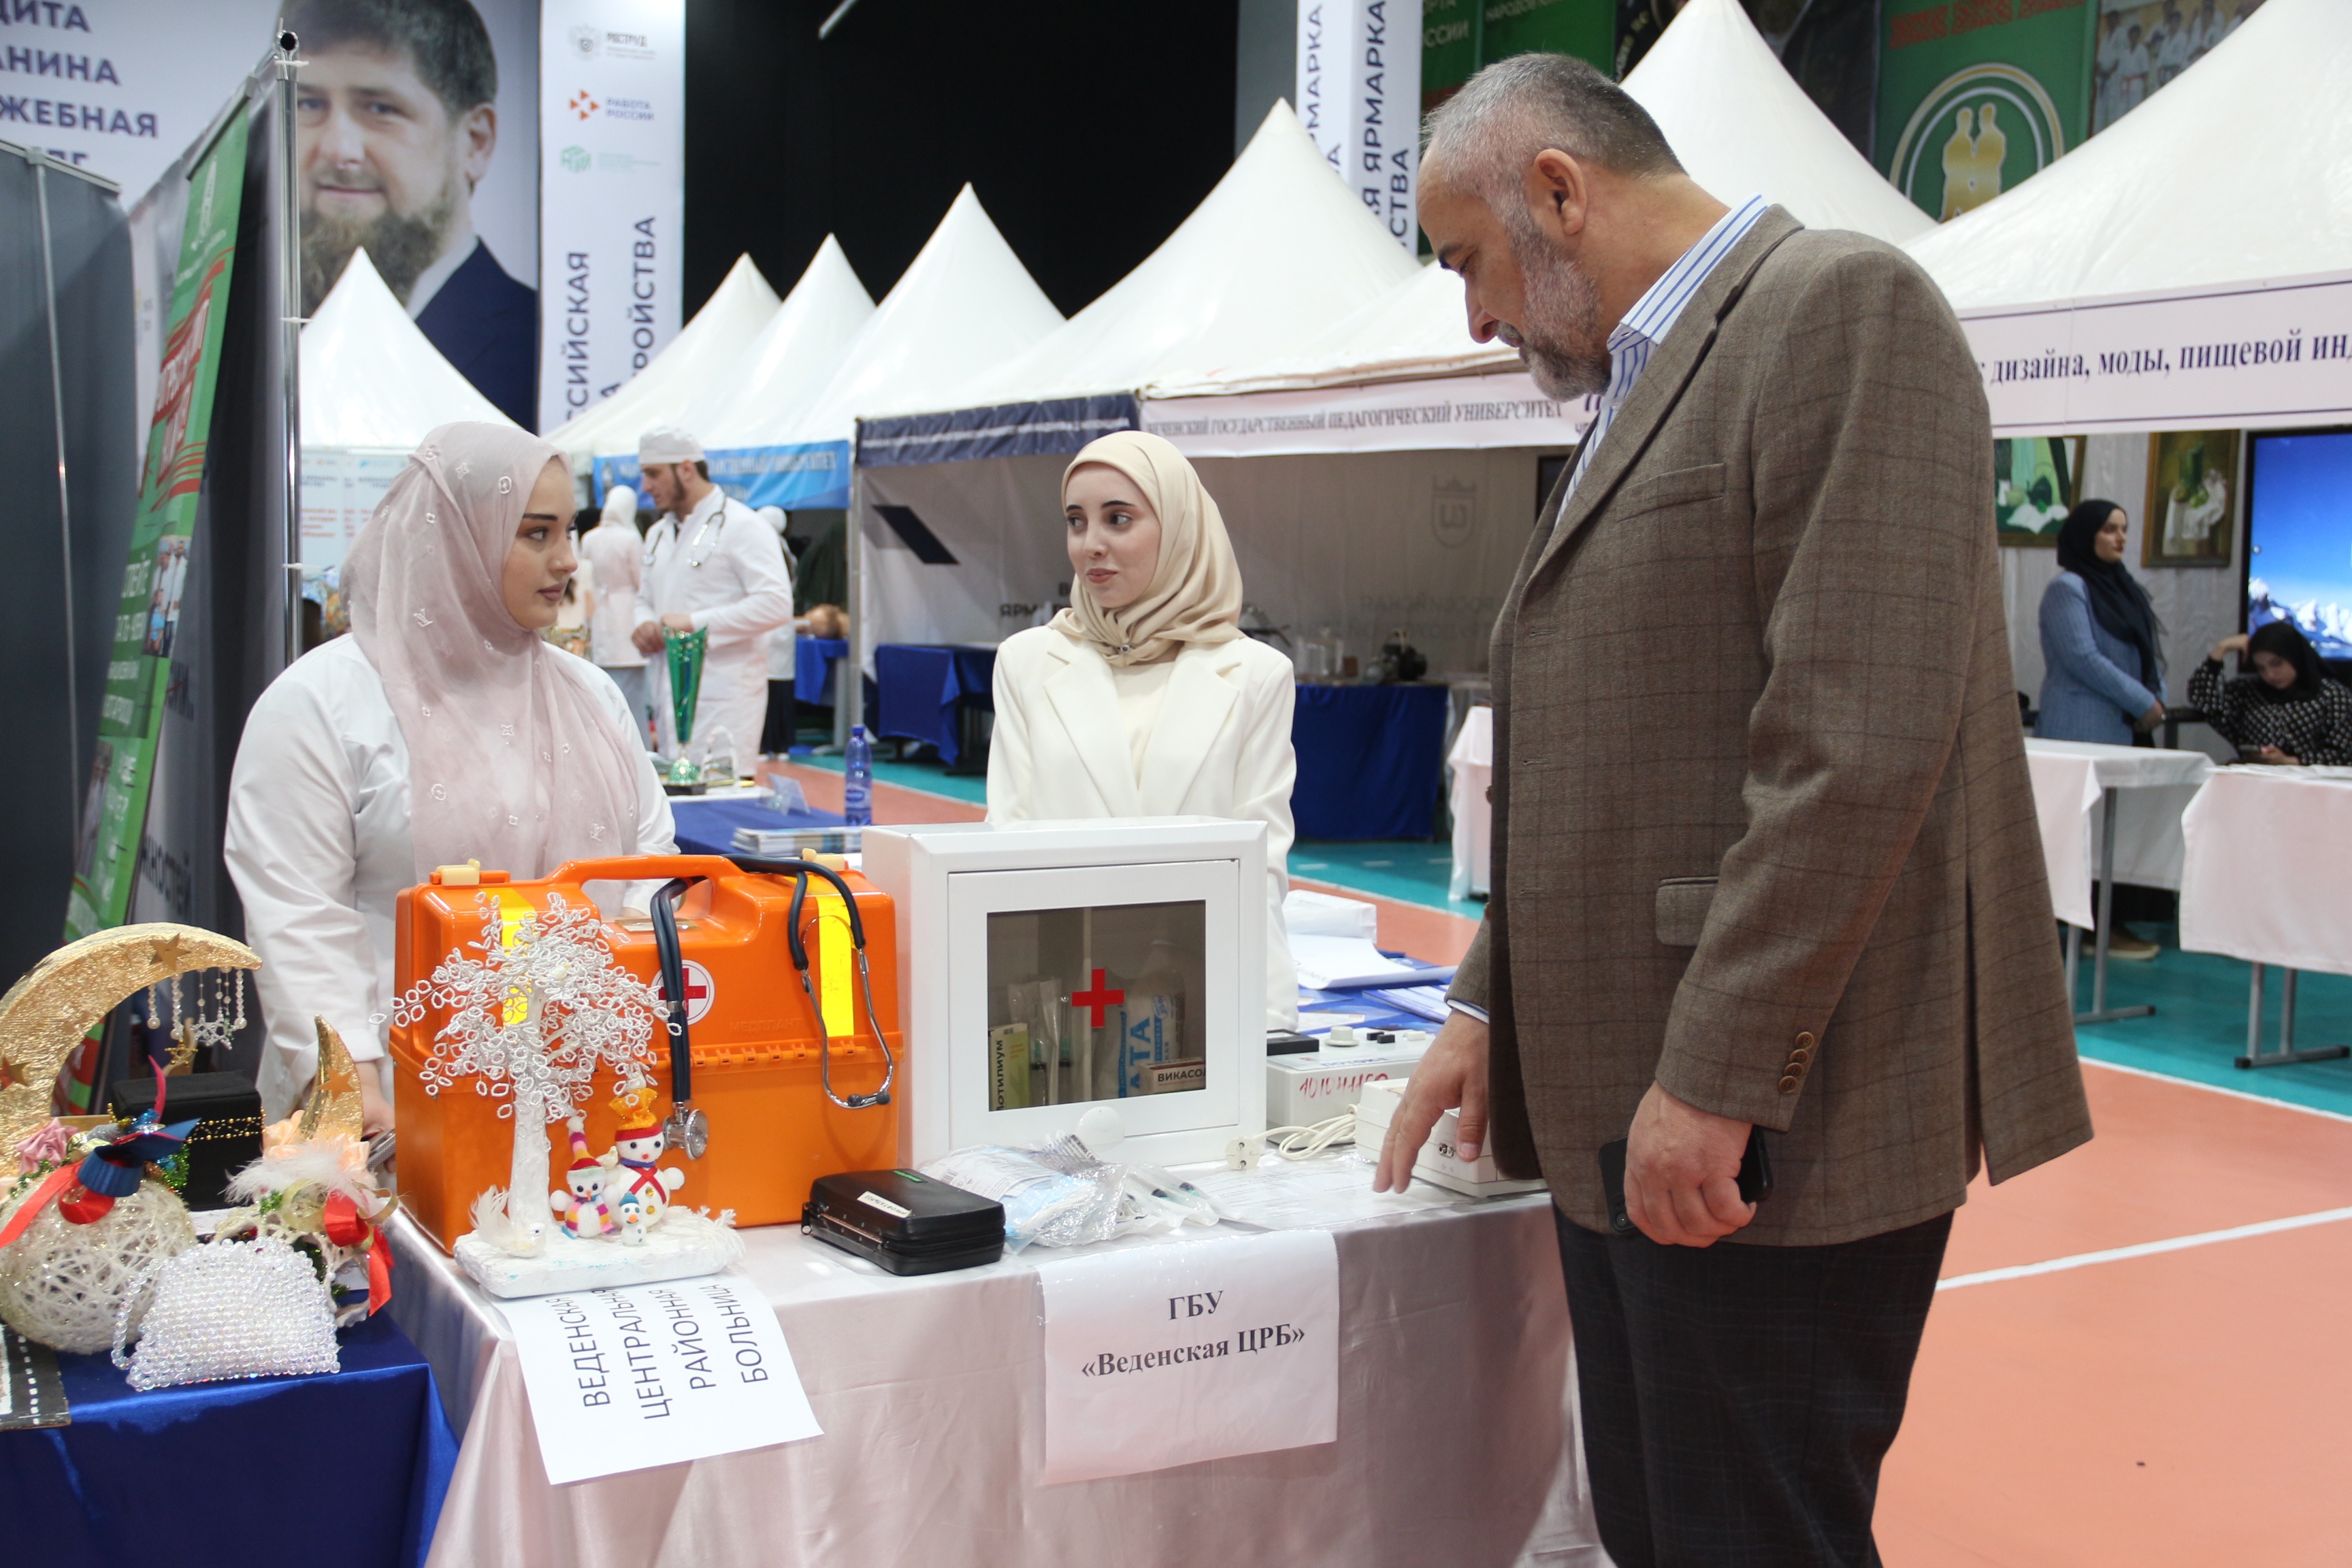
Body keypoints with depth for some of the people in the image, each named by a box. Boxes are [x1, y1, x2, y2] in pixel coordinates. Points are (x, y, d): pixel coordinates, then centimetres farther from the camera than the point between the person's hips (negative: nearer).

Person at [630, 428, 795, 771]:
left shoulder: (741, 527, -7)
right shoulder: (658, 533, 20)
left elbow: (776, 605, -17)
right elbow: (645, 598, 31)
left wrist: (694, 623, -18)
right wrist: (645, 625, 5)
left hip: (723, 701, -8)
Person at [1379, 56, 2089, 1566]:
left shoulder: (1844, 307, -10)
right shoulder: (1641, 385, 19)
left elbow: (1856, 744, -20)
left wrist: (1716, 1079, -21)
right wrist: (1497, 1004, 16)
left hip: (1770, 1118, -9)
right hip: (1630, 1108, 9)